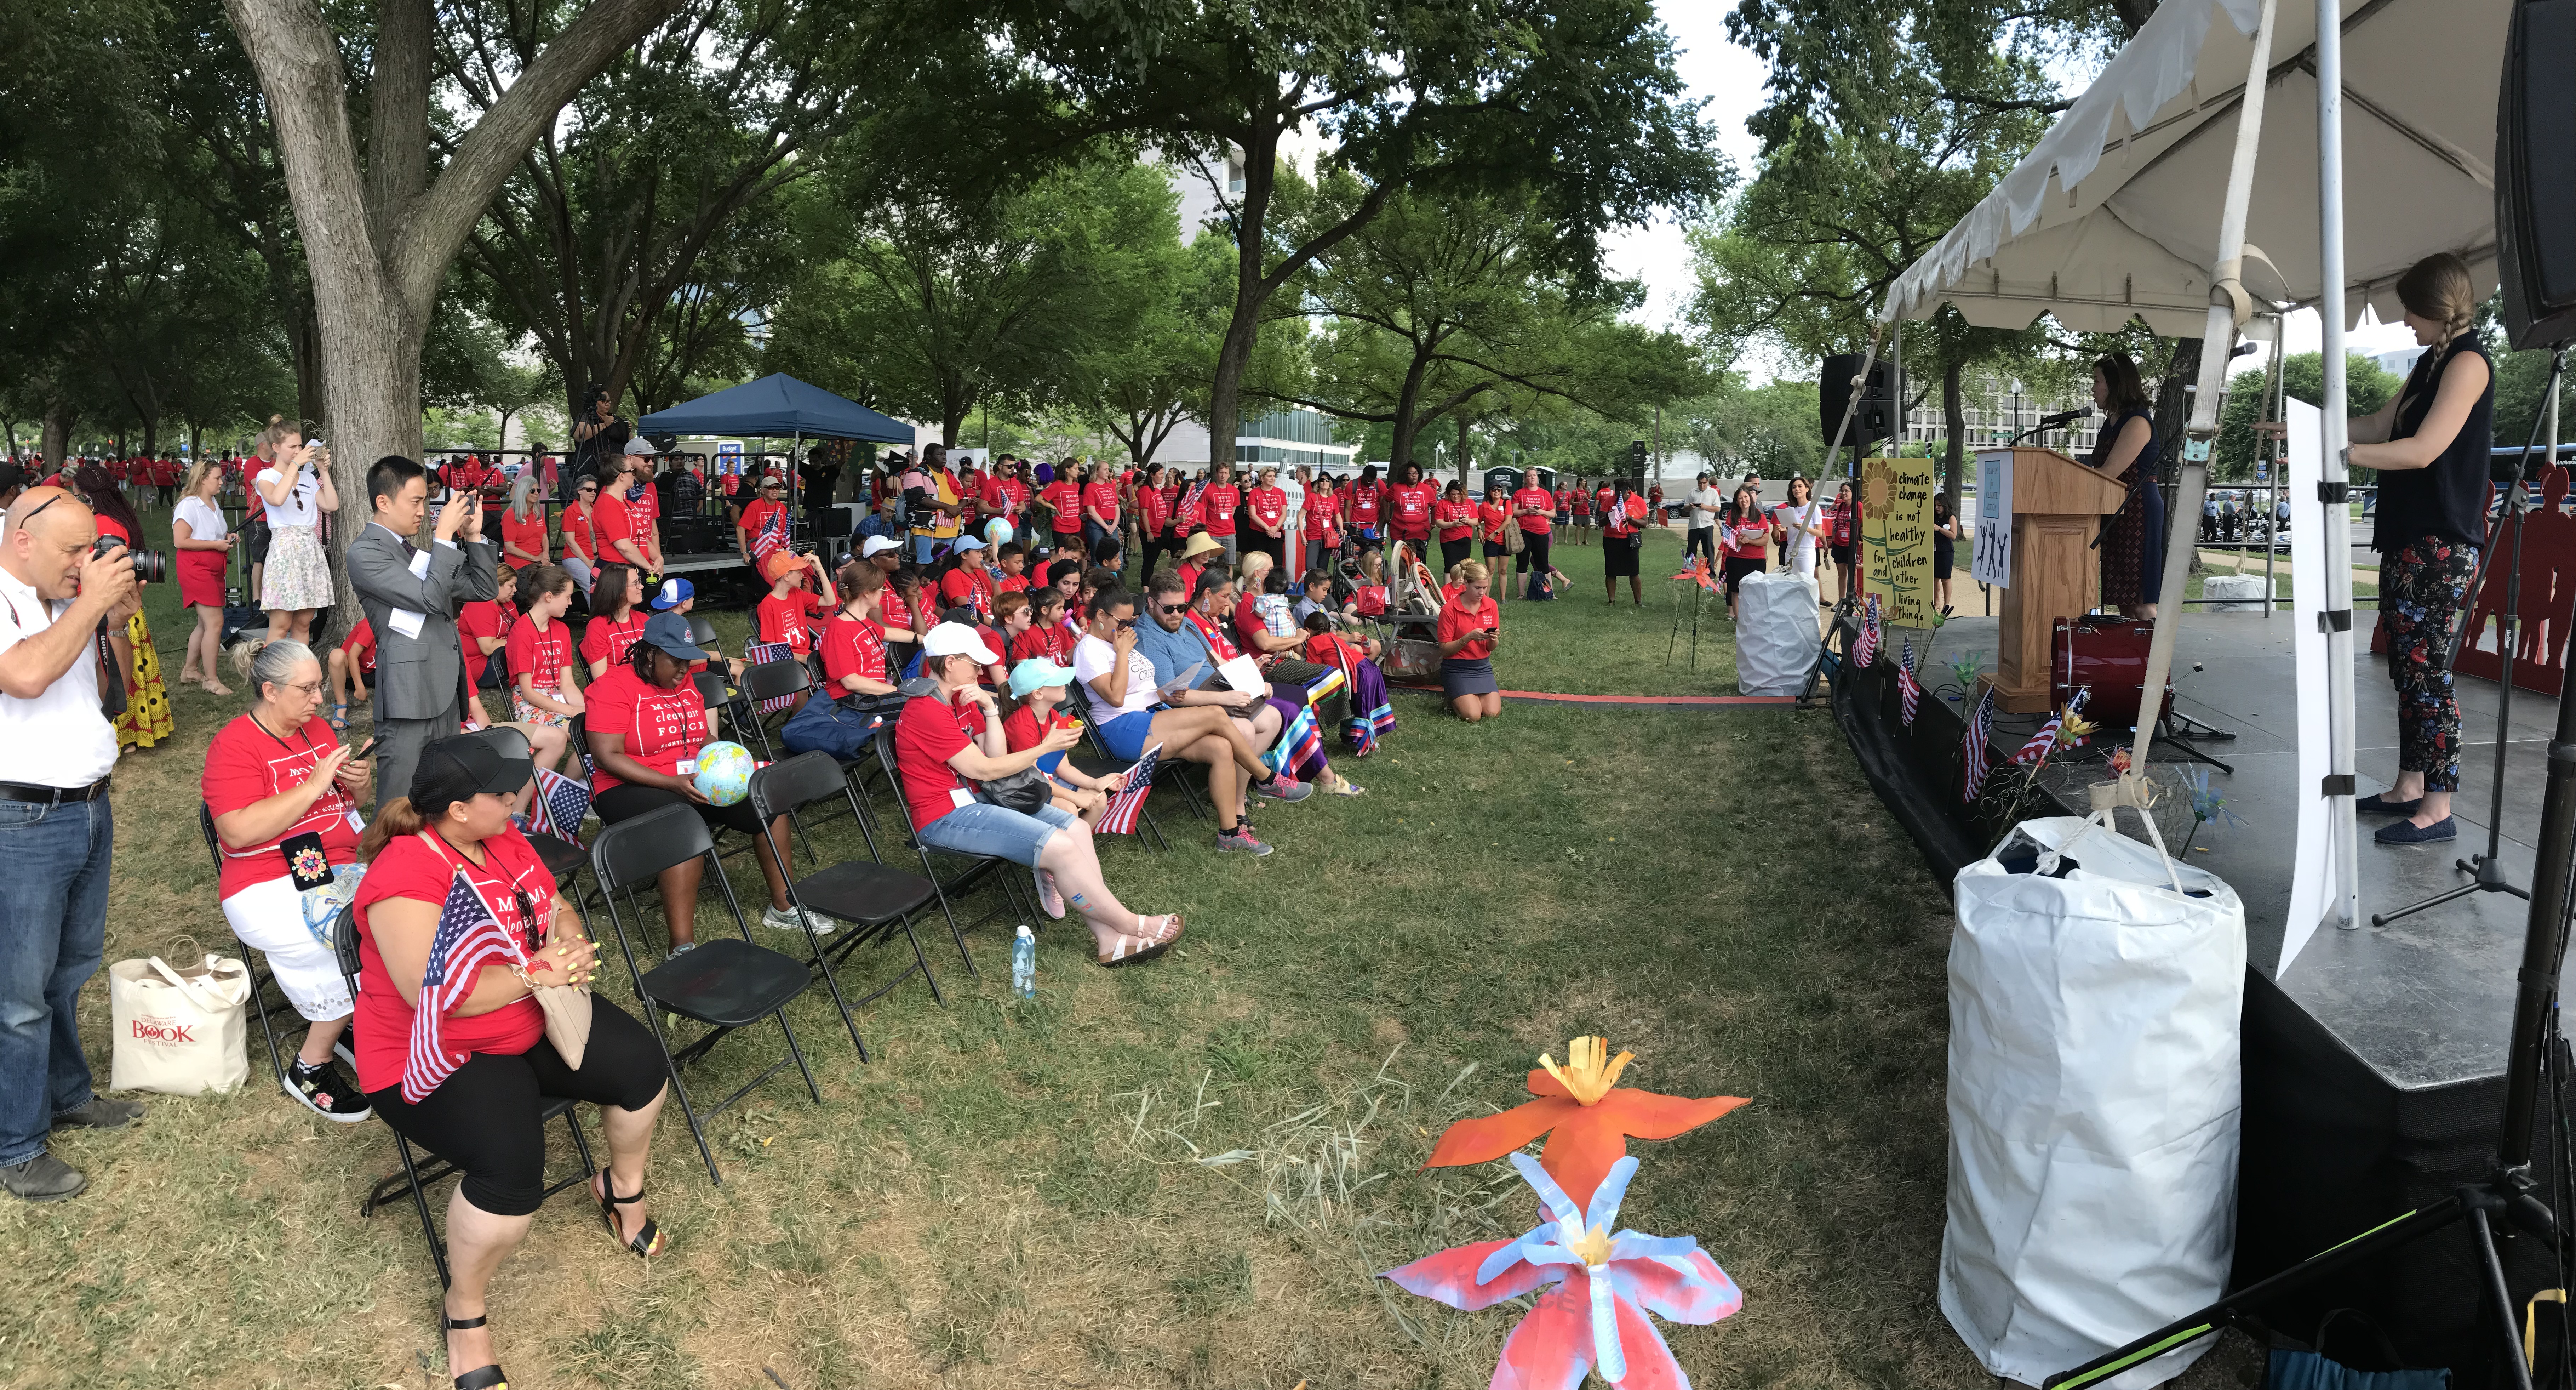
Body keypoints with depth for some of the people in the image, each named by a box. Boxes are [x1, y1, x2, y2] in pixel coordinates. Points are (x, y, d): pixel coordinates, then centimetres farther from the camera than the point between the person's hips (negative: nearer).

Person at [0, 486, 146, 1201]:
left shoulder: (67, 601, 9)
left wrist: (117, 622, 3)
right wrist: (93, 602, -22)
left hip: (89, 808, 8)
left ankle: (66, 1094, 37)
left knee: (74, 965, 20)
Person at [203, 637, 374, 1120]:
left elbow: (350, 803, 27)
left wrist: (358, 784, 3)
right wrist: (314, 785, -20)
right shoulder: (233, 745, -7)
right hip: (269, 890, -7)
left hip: (339, 870, 7)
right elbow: (240, 831, -20)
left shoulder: (315, 729, 15)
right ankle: (311, 1067, -10)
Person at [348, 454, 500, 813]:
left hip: (445, 695, 8)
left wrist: (473, 535, 7)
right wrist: (445, 536, -14)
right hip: (408, 701, -8)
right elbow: (429, 598, -19)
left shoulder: (418, 551, 18)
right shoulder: (365, 552, -7)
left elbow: (484, 590, 17)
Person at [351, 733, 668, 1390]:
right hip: (441, 1057, -8)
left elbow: (556, 907, 11)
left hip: (532, 1019, 8)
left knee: (640, 1063, -4)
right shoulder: (405, 878, -27)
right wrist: (536, 971, -23)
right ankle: (464, 1309, -2)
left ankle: (623, 1188, 27)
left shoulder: (504, 838, -1)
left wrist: (572, 945, -12)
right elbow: (435, 995, -32)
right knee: (512, 1168, -30)